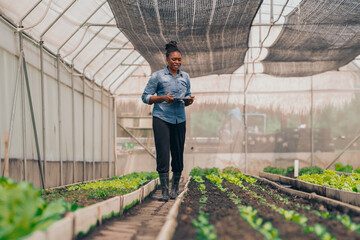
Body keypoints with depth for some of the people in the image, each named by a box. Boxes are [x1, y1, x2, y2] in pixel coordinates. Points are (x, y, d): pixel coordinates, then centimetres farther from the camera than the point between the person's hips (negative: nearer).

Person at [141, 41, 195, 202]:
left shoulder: (185, 77, 14)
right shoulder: (158, 76, 1)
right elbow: (145, 97, 1)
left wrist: (189, 101, -1)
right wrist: (163, 98, -14)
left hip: (179, 120, 4)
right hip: (161, 118, -4)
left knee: (178, 153, 4)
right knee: (163, 153, -10)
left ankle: (175, 188, 20)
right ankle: (164, 190, -7)